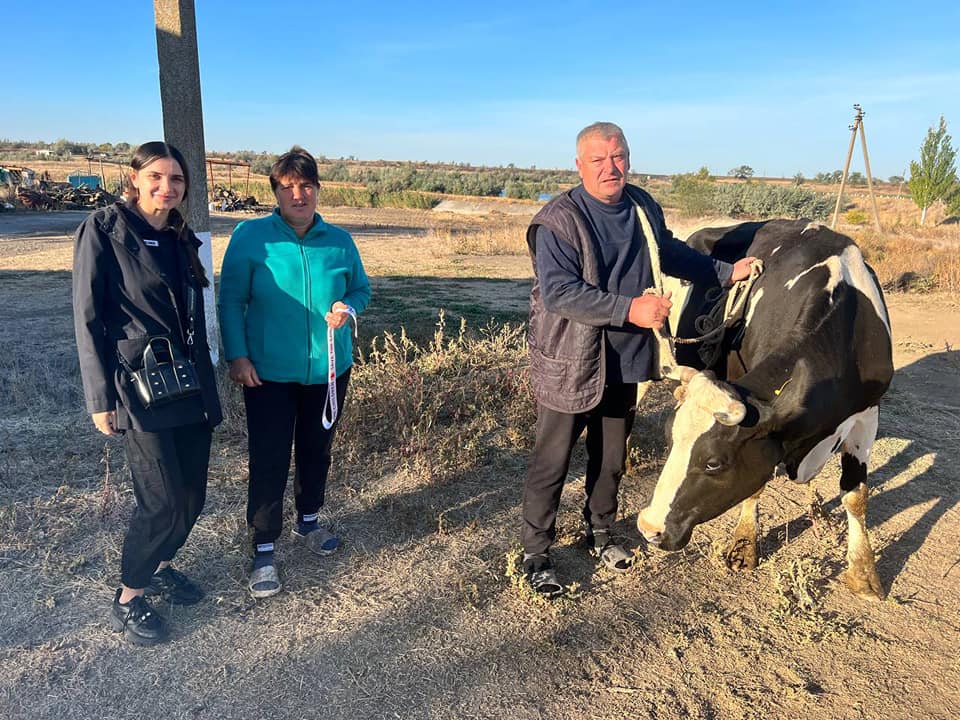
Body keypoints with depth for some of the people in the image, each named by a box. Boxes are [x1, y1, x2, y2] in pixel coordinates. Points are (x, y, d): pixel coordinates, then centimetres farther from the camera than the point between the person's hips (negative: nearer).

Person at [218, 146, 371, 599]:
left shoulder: (339, 241, 0)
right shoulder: (250, 237, -8)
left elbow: (361, 288, 11)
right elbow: (231, 299, -5)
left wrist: (348, 308, -11)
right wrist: (236, 355, -12)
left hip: (328, 369, 4)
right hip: (269, 373, -3)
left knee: (317, 449, 18)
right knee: (268, 460, -1)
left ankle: (309, 522, 41)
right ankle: (264, 550, 17)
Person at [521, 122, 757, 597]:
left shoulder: (643, 209, 6)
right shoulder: (558, 222, -16)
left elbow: (672, 252, 24)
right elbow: (558, 292, -26)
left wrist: (727, 271, 20)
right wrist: (629, 308, -32)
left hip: (624, 363, 7)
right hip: (567, 366, -6)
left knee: (611, 459, 21)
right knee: (551, 463, 4)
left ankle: (599, 534, 42)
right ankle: (535, 554, 21)